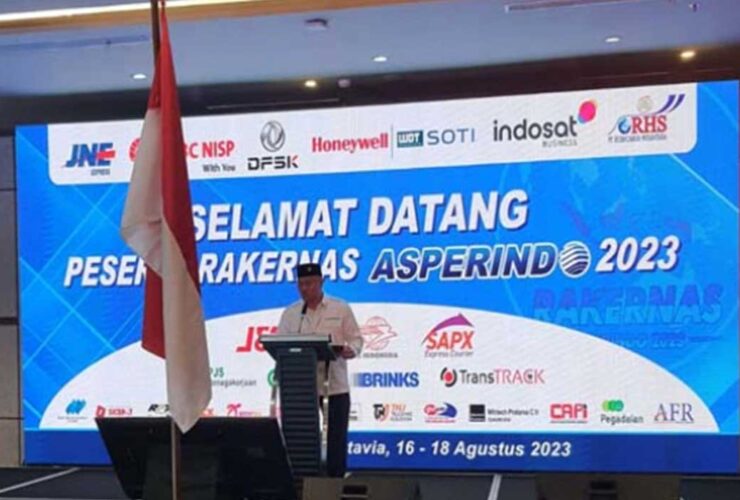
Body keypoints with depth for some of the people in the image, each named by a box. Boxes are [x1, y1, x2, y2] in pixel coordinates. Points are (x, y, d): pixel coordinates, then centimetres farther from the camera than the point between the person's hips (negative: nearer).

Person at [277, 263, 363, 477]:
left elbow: (356, 339, 2)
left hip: (335, 385, -1)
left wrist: (351, 350, -20)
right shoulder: (290, 313, 10)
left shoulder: (341, 309, 4)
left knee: (336, 438, 3)